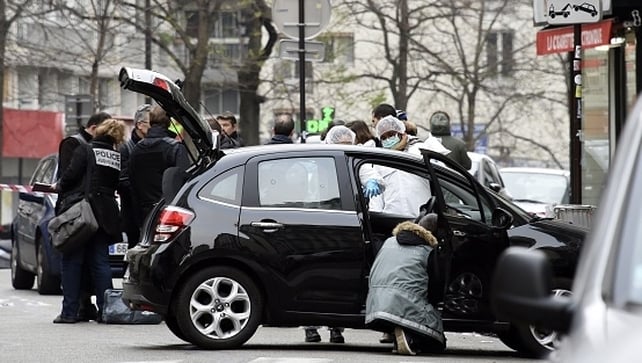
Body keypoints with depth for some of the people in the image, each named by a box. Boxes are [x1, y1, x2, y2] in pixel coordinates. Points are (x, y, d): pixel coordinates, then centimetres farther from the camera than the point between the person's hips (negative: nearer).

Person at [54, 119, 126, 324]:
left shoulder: (85, 151, -6)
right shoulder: (118, 157, 7)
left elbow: (71, 175, -12)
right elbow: (118, 185, 10)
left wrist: (59, 187, 8)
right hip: (104, 215, 4)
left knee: (72, 262, 1)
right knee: (100, 262, 10)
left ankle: (69, 312, -1)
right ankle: (105, 309, 5)